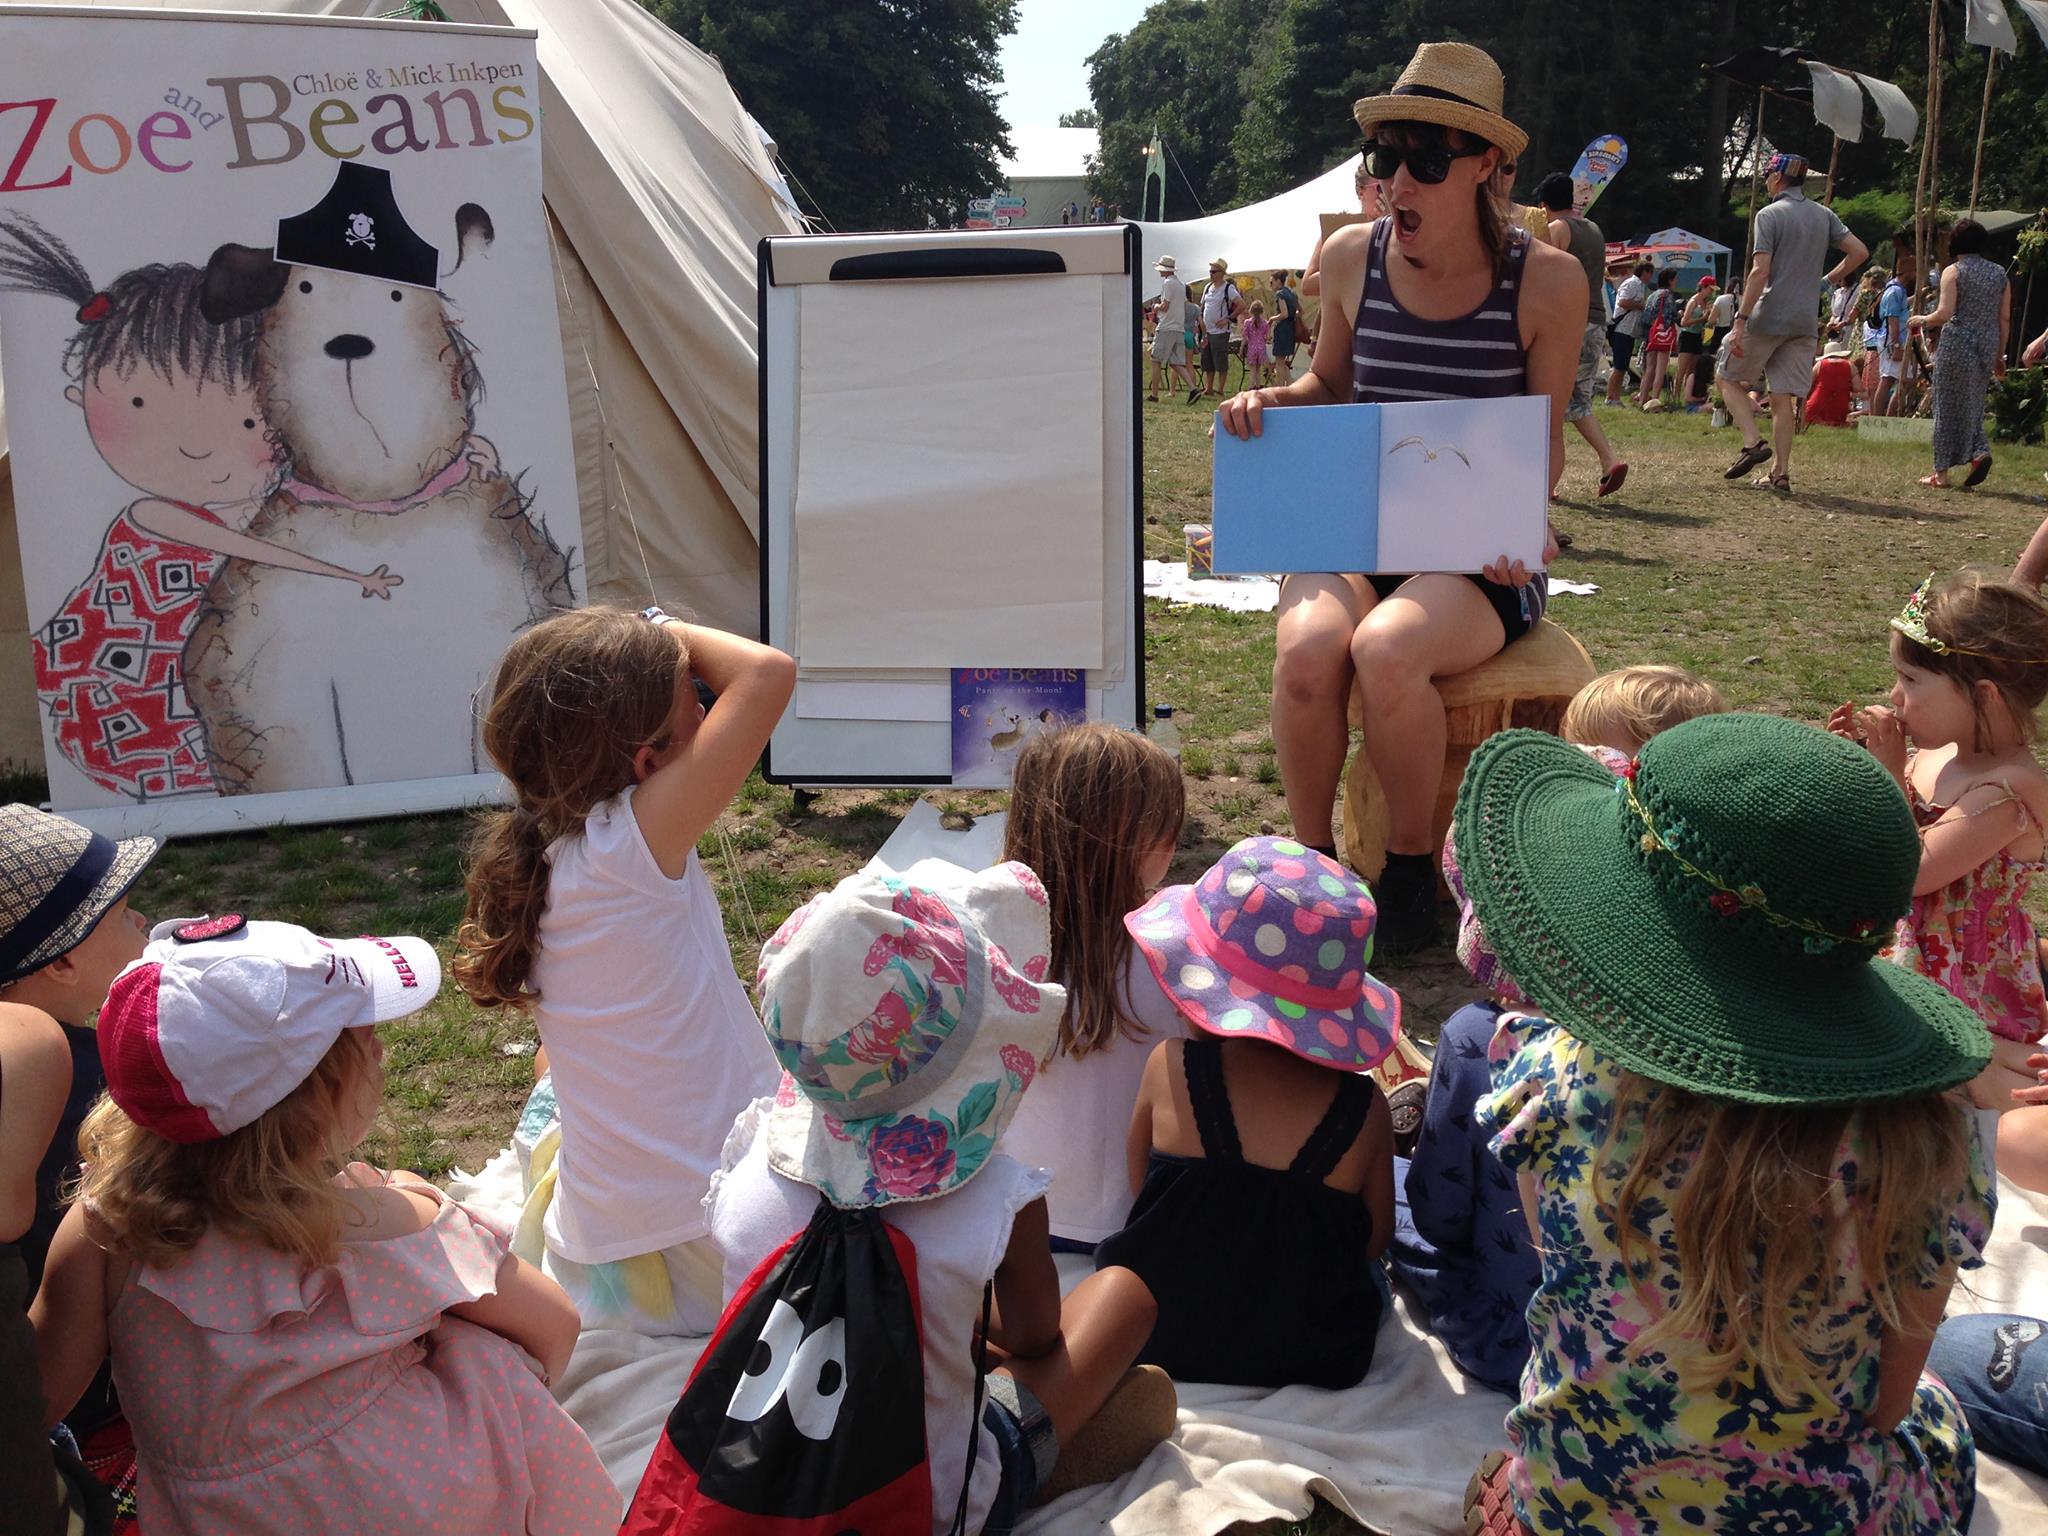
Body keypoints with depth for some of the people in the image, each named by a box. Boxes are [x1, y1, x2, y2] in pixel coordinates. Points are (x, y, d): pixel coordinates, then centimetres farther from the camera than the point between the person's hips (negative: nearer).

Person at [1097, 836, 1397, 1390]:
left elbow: (1140, 1188, -1)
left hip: (1157, 1341, 0)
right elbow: (1374, 1241, -2)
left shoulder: (1170, 1066, -17)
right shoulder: (1365, 1109, -16)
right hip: (1317, 1362, 0)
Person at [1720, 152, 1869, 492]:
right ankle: (1780, 472, 3)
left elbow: (1760, 272, -16)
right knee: (1783, 396, 6)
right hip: (1805, 321, 6)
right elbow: (1859, 251, 9)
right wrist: (1827, 281, 20)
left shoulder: (1770, 215, -7)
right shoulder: (1824, 215, 12)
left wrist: (1741, 320, -18)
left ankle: (1752, 442, -11)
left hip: (1768, 318, -6)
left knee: (1730, 380, 8)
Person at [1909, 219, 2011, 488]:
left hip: (1957, 344, -5)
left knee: (1948, 407, 3)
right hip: (1988, 346, 5)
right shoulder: (1999, 273, 11)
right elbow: (2005, 319, 10)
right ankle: (1980, 451, -9)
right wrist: (1999, 355, 16)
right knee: (1972, 405, 16)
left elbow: (1944, 313, -15)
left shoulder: (1953, 271, -5)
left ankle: (1942, 473, 7)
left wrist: (1921, 320, 4)